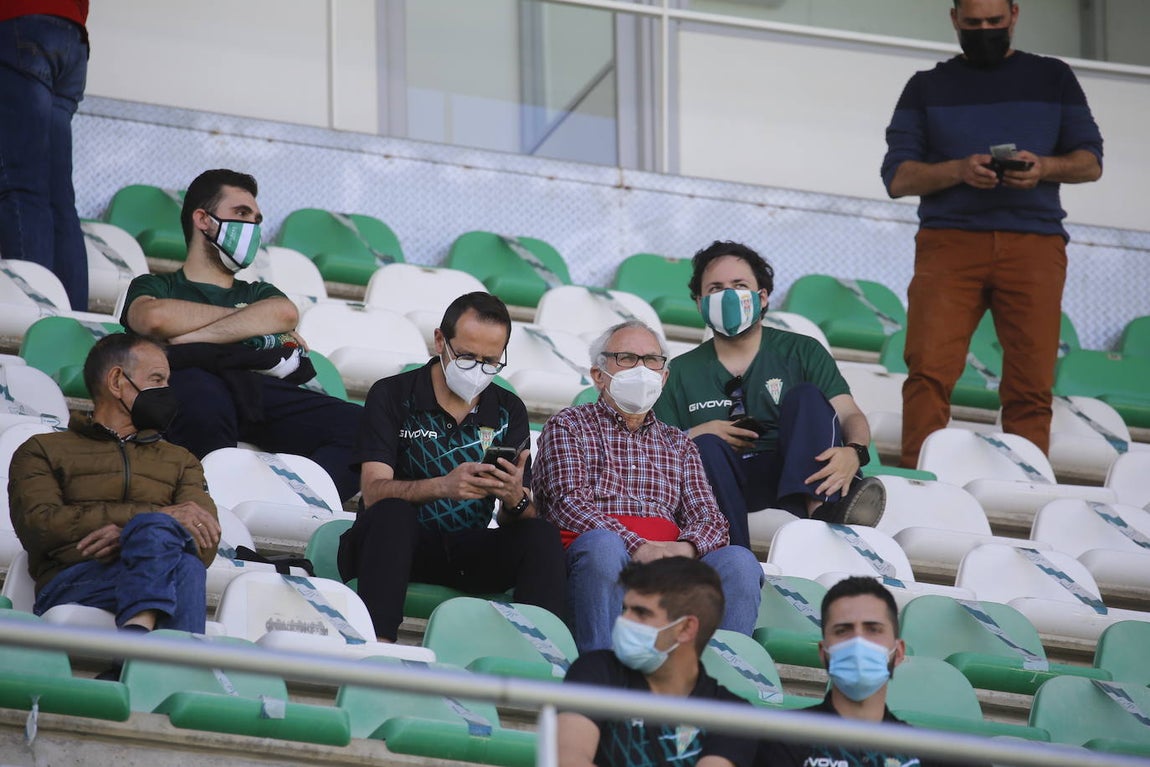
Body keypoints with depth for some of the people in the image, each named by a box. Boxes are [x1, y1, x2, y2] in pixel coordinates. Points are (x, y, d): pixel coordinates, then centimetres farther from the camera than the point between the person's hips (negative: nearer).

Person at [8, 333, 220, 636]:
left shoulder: (180, 461, 34)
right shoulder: (44, 451, 25)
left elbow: (204, 543, 14)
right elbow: (38, 523, 2)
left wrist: (133, 538, -10)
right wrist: (161, 515, -5)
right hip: (73, 584, -3)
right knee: (158, 527, -35)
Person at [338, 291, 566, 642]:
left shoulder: (508, 411, 10)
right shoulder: (392, 396, 0)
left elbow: (526, 517, 4)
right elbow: (374, 492, -14)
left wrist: (515, 500, -22)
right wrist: (442, 487, -33)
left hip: (468, 554, 3)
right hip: (398, 546, -3)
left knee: (542, 534, -21)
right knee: (393, 513, -35)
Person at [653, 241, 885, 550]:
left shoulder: (801, 351, 16)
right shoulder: (681, 373, 19)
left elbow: (849, 415, 2)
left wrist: (854, 452, -22)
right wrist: (696, 436, -6)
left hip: (798, 475, 0)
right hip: (725, 484, 0)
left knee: (806, 396, -21)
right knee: (706, 446, -30)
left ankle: (818, 506, -50)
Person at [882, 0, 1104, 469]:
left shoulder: (1052, 78, 18)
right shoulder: (927, 87, 16)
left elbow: (1090, 162, 16)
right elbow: (897, 177, 9)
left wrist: (1044, 167, -6)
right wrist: (958, 170, -10)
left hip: (1034, 242, 1)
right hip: (949, 239, -1)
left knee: (1031, 386, -8)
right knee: (929, 370, -17)